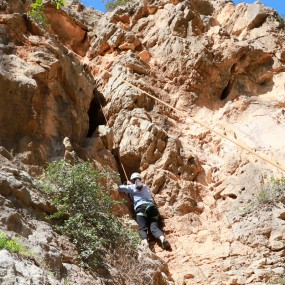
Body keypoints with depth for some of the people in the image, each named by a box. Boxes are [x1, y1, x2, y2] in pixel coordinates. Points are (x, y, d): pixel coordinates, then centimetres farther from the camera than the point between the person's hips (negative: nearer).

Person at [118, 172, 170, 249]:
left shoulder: (132, 187, 18)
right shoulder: (146, 187, 33)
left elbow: (120, 188, 12)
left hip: (141, 207, -4)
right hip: (152, 207, 4)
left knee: (142, 228, -17)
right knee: (154, 227, -12)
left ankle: (145, 241, -48)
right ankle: (162, 239, -43)